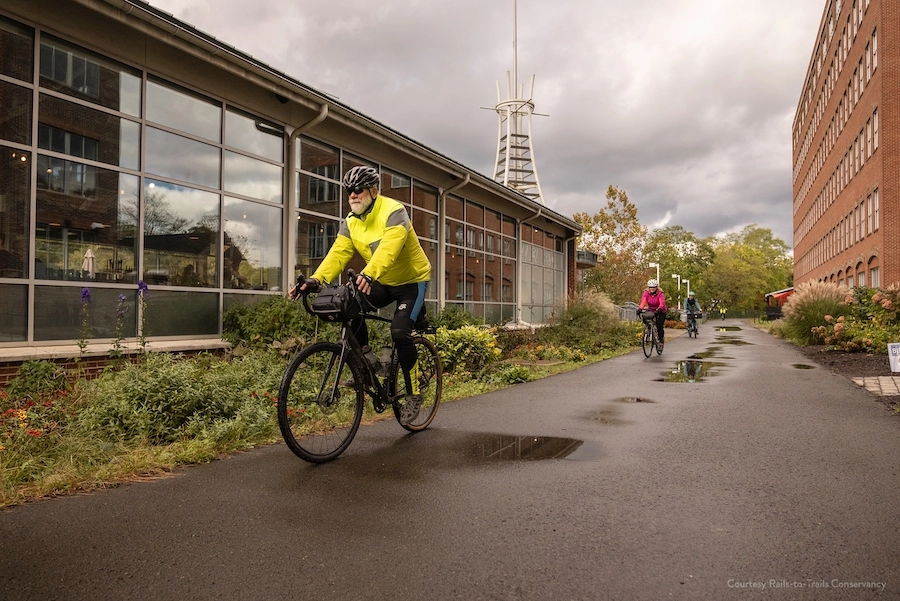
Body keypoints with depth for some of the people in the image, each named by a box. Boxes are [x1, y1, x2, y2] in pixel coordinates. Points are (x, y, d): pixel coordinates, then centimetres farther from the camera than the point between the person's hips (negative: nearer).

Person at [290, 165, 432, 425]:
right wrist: (315, 280, -31)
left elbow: (388, 249, -40)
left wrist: (368, 274, -58)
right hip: (383, 283, 6)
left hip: (412, 281, -6)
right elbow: (338, 253, -14)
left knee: (399, 331, -23)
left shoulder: (393, 212, -23)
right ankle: (366, 358, 1)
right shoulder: (351, 222, -2)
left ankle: (413, 394, -6)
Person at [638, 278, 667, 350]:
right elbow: (643, 301, -28)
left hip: (660, 311, -3)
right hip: (650, 310, 3)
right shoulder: (646, 293, -15)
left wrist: (659, 309, -58)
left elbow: (662, 303, -37)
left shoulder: (660, 293, -22)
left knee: (659, 325, -17)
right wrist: (640, 308, -48)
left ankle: (661, 342, -5)